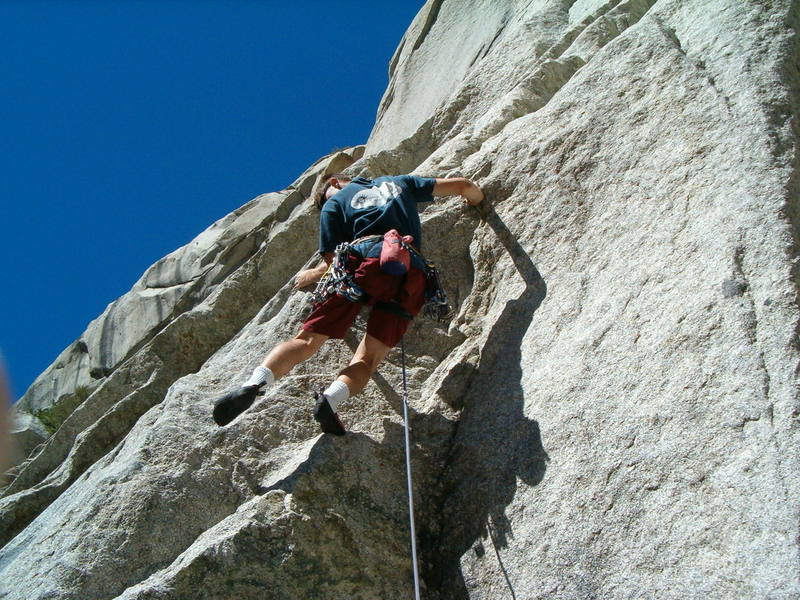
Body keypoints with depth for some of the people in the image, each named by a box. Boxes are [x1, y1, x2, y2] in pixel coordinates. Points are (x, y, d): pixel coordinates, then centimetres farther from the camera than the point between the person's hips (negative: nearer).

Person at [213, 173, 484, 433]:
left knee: (307, 341, 1)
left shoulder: (333, 203, 26)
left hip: (363, 258, -1)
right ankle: (331, 398, -31)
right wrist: (478, 200, 58)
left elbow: (332, 261, 20)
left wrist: (313, 275, 41)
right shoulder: (397, 182, 36)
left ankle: (255, 382, -25)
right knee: (366, 359, -1)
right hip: (410, 269, 2)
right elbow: (462, 185, 36)